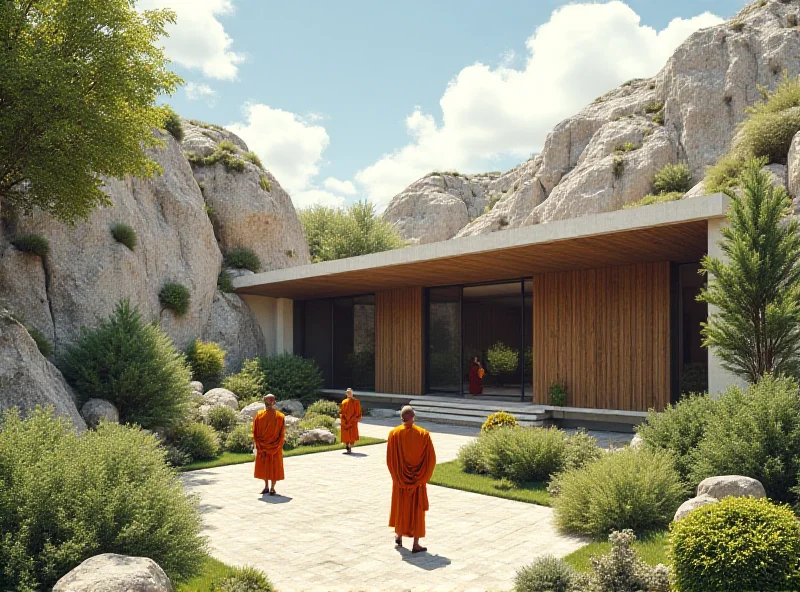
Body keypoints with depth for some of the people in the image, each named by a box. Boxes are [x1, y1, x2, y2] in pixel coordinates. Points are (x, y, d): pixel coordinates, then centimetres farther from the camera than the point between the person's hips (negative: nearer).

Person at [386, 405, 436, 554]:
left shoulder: (394, 434, -11)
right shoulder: (423, 434, -12)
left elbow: (389, 459, -7)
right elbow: (431, 459, -9)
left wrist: (397, 476, 7)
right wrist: (424, 477, 4)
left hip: (400, 479, 1)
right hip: (418, 480, -1)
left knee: (400, 506, 19)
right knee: (417, 509, 7)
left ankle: (399, 537, 33)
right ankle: (416, 544, 9)